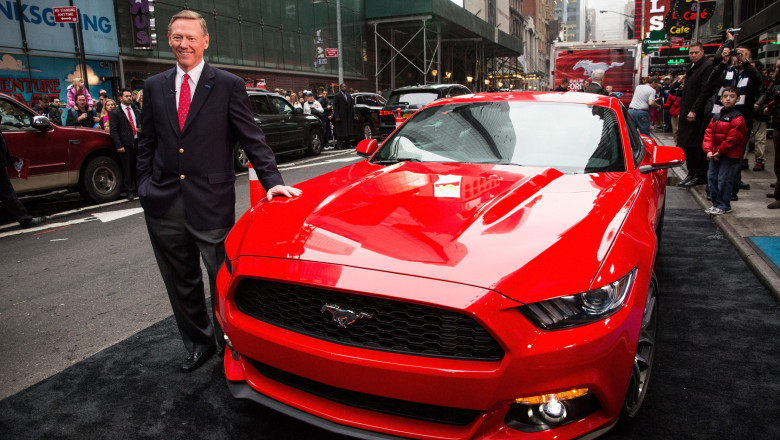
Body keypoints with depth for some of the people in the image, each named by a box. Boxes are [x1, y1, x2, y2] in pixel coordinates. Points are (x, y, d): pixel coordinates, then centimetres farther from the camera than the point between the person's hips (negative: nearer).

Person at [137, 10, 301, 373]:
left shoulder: (228, 85, -1)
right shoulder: (154, 87, 11)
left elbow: (251, 137, -5)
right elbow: (147, 143, 14)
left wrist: (272, 180, -14)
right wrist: (144, 184, 5)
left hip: (211, 203, -4)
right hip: (164, 206, 5)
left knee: (223, 281, 4)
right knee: (180, 283, 16)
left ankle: (228, 346, 24)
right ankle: (198, 343, 34)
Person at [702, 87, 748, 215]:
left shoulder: (737, 118, -10)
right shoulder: (716, 116, 11)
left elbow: (733, 138, -16)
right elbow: (709, 133, 8)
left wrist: (719, 151, -14)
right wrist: (708, 150, -5)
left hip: (730, 155, -7)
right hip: (715, 154, 7)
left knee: (723, 180, -7)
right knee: (712, 178, 9)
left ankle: (724, 206, 4)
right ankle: (716, 203, 21)